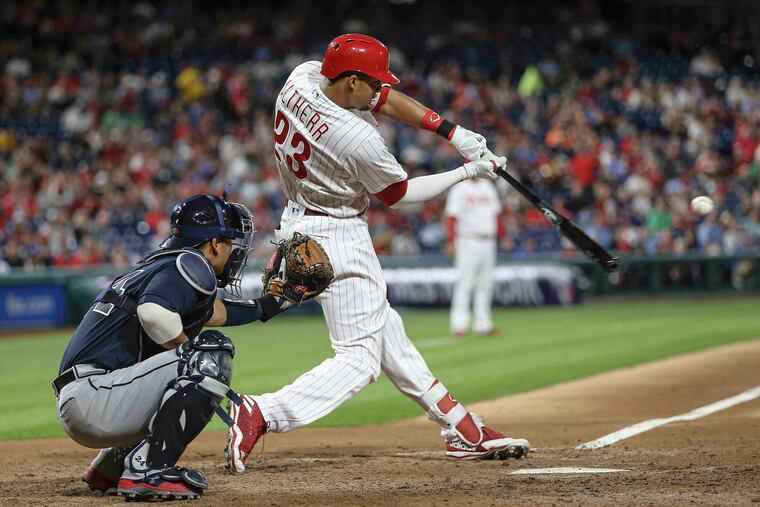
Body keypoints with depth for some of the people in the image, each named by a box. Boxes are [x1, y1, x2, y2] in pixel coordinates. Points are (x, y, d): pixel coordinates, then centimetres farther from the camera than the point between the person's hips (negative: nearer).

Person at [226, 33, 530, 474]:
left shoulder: (301, 78, -7)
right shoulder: (359, 139, -28)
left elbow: (386, 100, 3)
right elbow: (398, 194, -9)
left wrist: (453, 132, -2)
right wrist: (468, 173, -1)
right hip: (338, 238, -10)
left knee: (385, 329, 17)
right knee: (360, 358, -7)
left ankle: (463, 429, 27)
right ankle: (260, 414, -24)